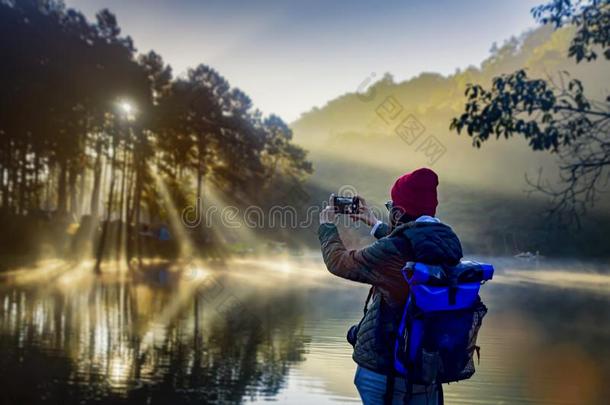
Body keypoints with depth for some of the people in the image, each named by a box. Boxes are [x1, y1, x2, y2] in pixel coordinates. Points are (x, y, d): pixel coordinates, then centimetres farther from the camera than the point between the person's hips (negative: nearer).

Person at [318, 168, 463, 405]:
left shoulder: (392, 252, -23)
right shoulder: (448, 241, -4)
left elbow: (339, 262, -8)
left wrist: (327, 227, 11)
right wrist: (375, 224, 32)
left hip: (383, 371, -6)